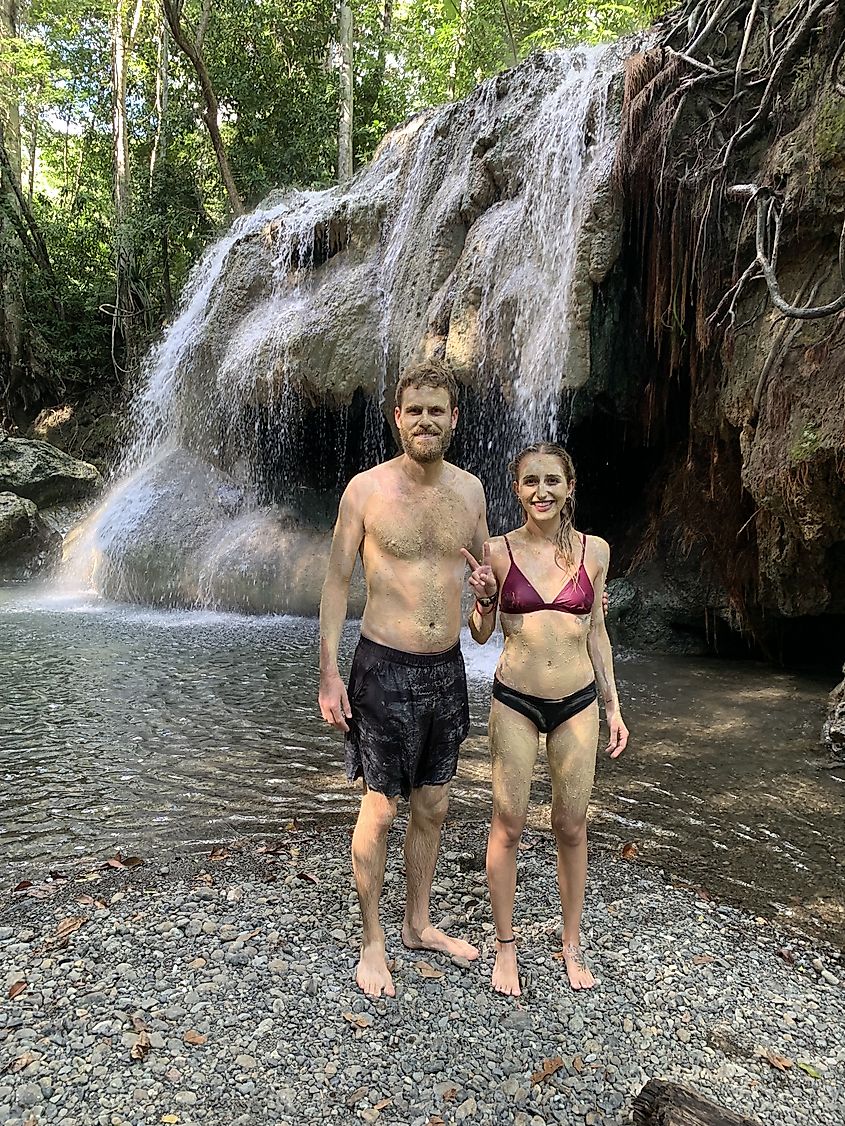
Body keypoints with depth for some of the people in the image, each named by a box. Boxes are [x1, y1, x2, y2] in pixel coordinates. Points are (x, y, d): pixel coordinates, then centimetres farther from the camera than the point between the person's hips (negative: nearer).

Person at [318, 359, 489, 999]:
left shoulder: (470, 489, 3)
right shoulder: (366, 489, -8)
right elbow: (337, 582, -5)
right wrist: (329, 673, -8)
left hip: (448, 667, 5)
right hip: (386, 668, -4)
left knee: (433, 808, 16)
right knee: (380, 812, 6)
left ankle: (419, 925, 37)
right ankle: (373, 941, 27)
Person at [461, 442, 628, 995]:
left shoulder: (594, 549, 0)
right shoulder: (498, 550, -5)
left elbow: (596, 631, 8)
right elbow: (482, 634, 3)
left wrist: (614, 705, 8)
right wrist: (483, 597, -18)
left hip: (578, 701, 2)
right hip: (515, 700, -1)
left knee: (572, 826, 12)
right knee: (508, 825, 7)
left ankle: (573, 944, 32)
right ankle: (506, 945, 26)